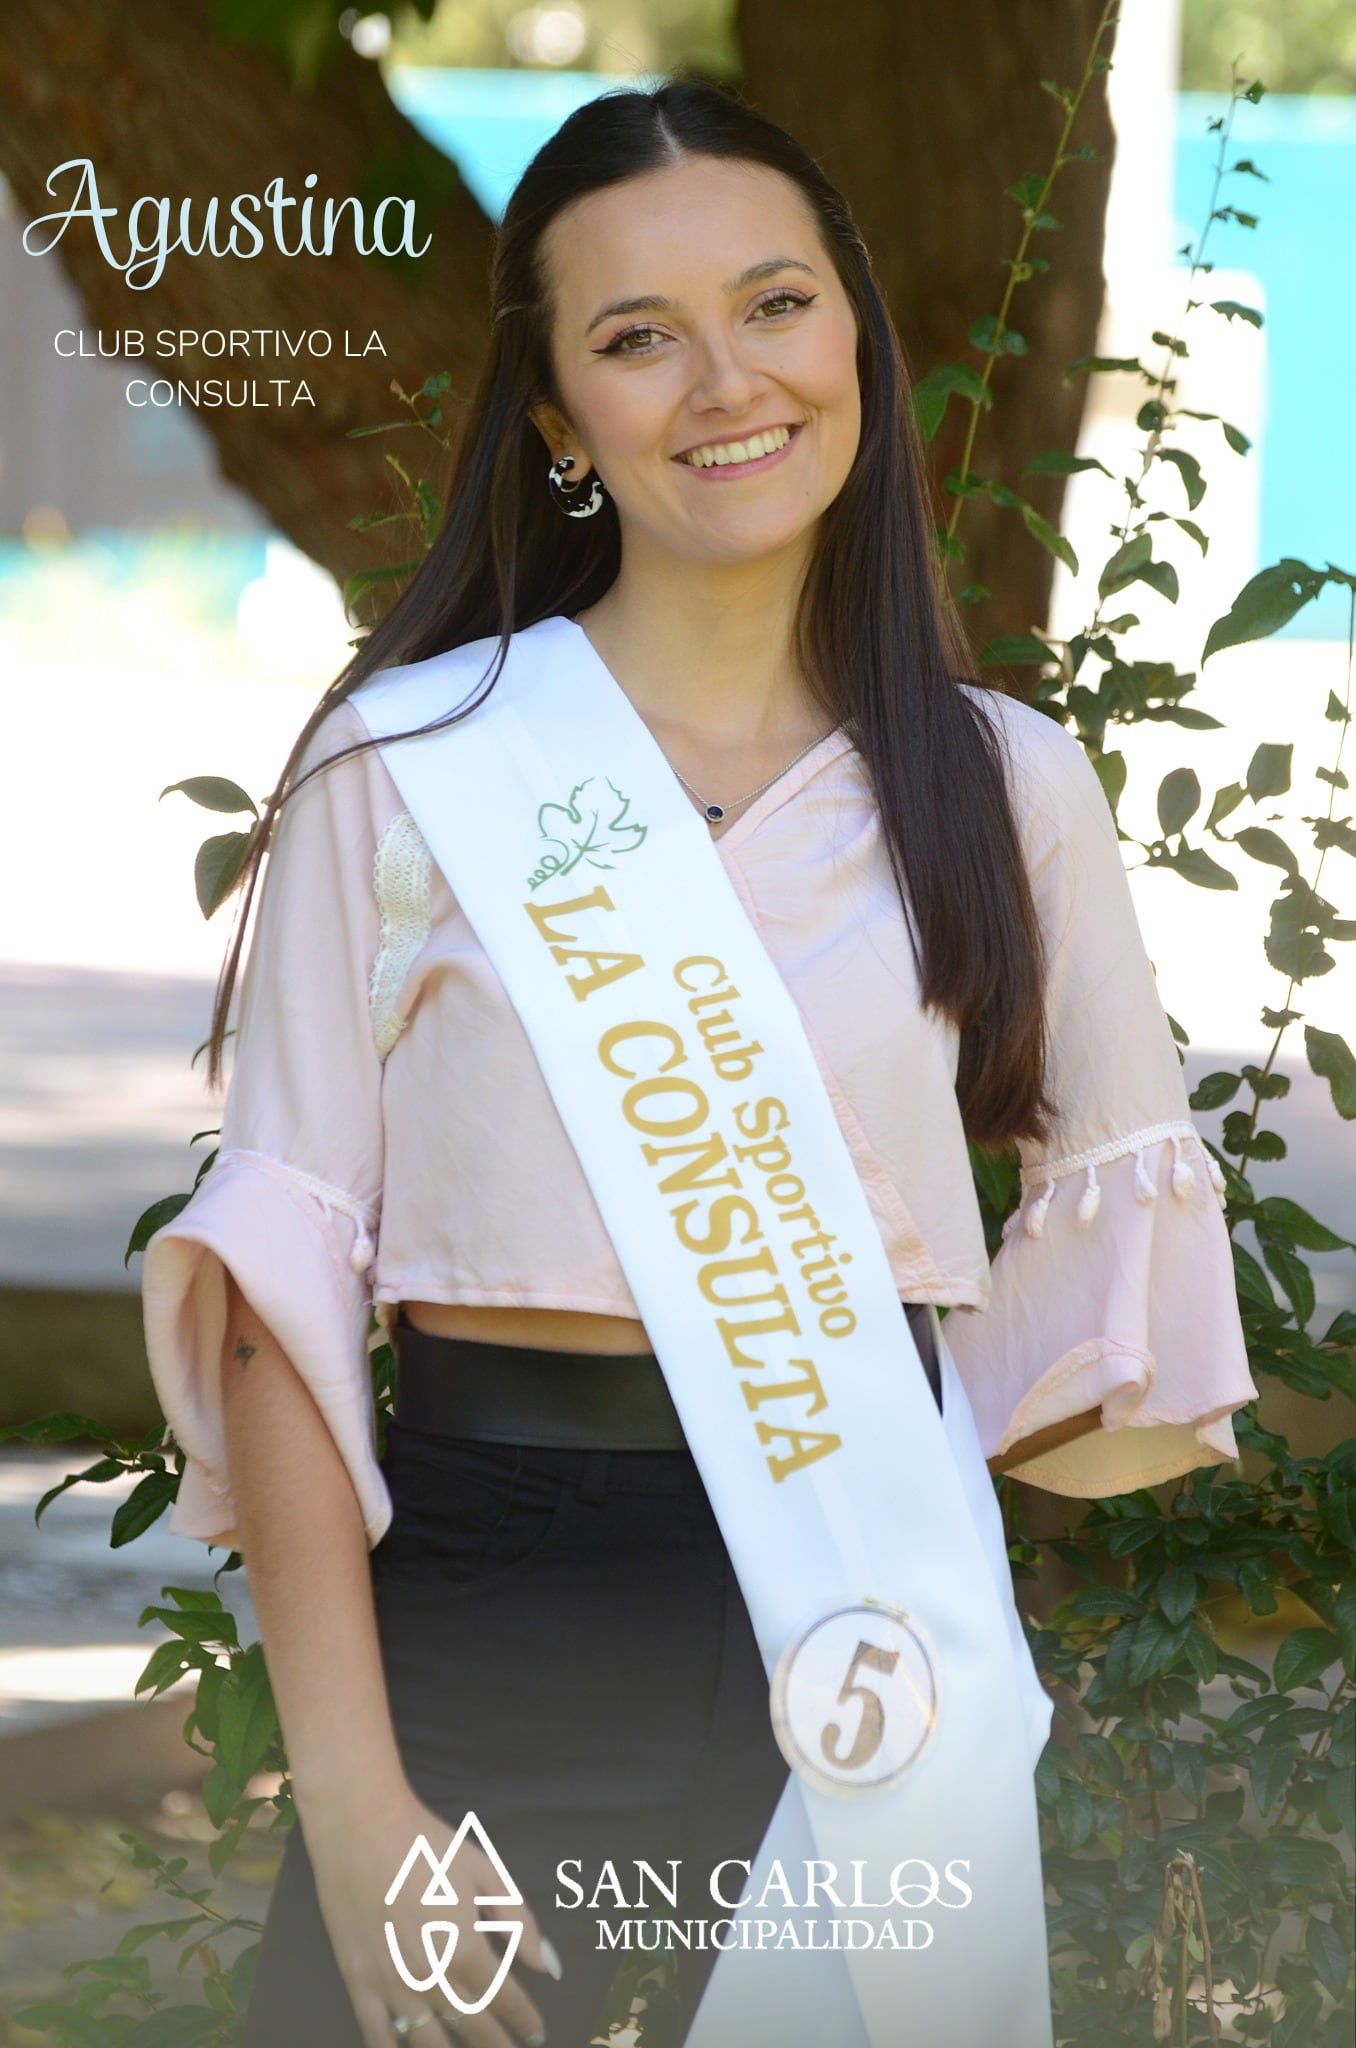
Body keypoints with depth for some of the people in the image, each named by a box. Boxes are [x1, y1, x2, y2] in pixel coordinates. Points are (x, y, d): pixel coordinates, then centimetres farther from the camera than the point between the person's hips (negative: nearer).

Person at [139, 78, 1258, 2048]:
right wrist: (352, 1808, -15)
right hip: (476, 1605, -2)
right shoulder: (405, 764, -2)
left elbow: (1130, 1209, 17)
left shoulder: (1005, 781, 5)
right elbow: (286, 1268, -7)